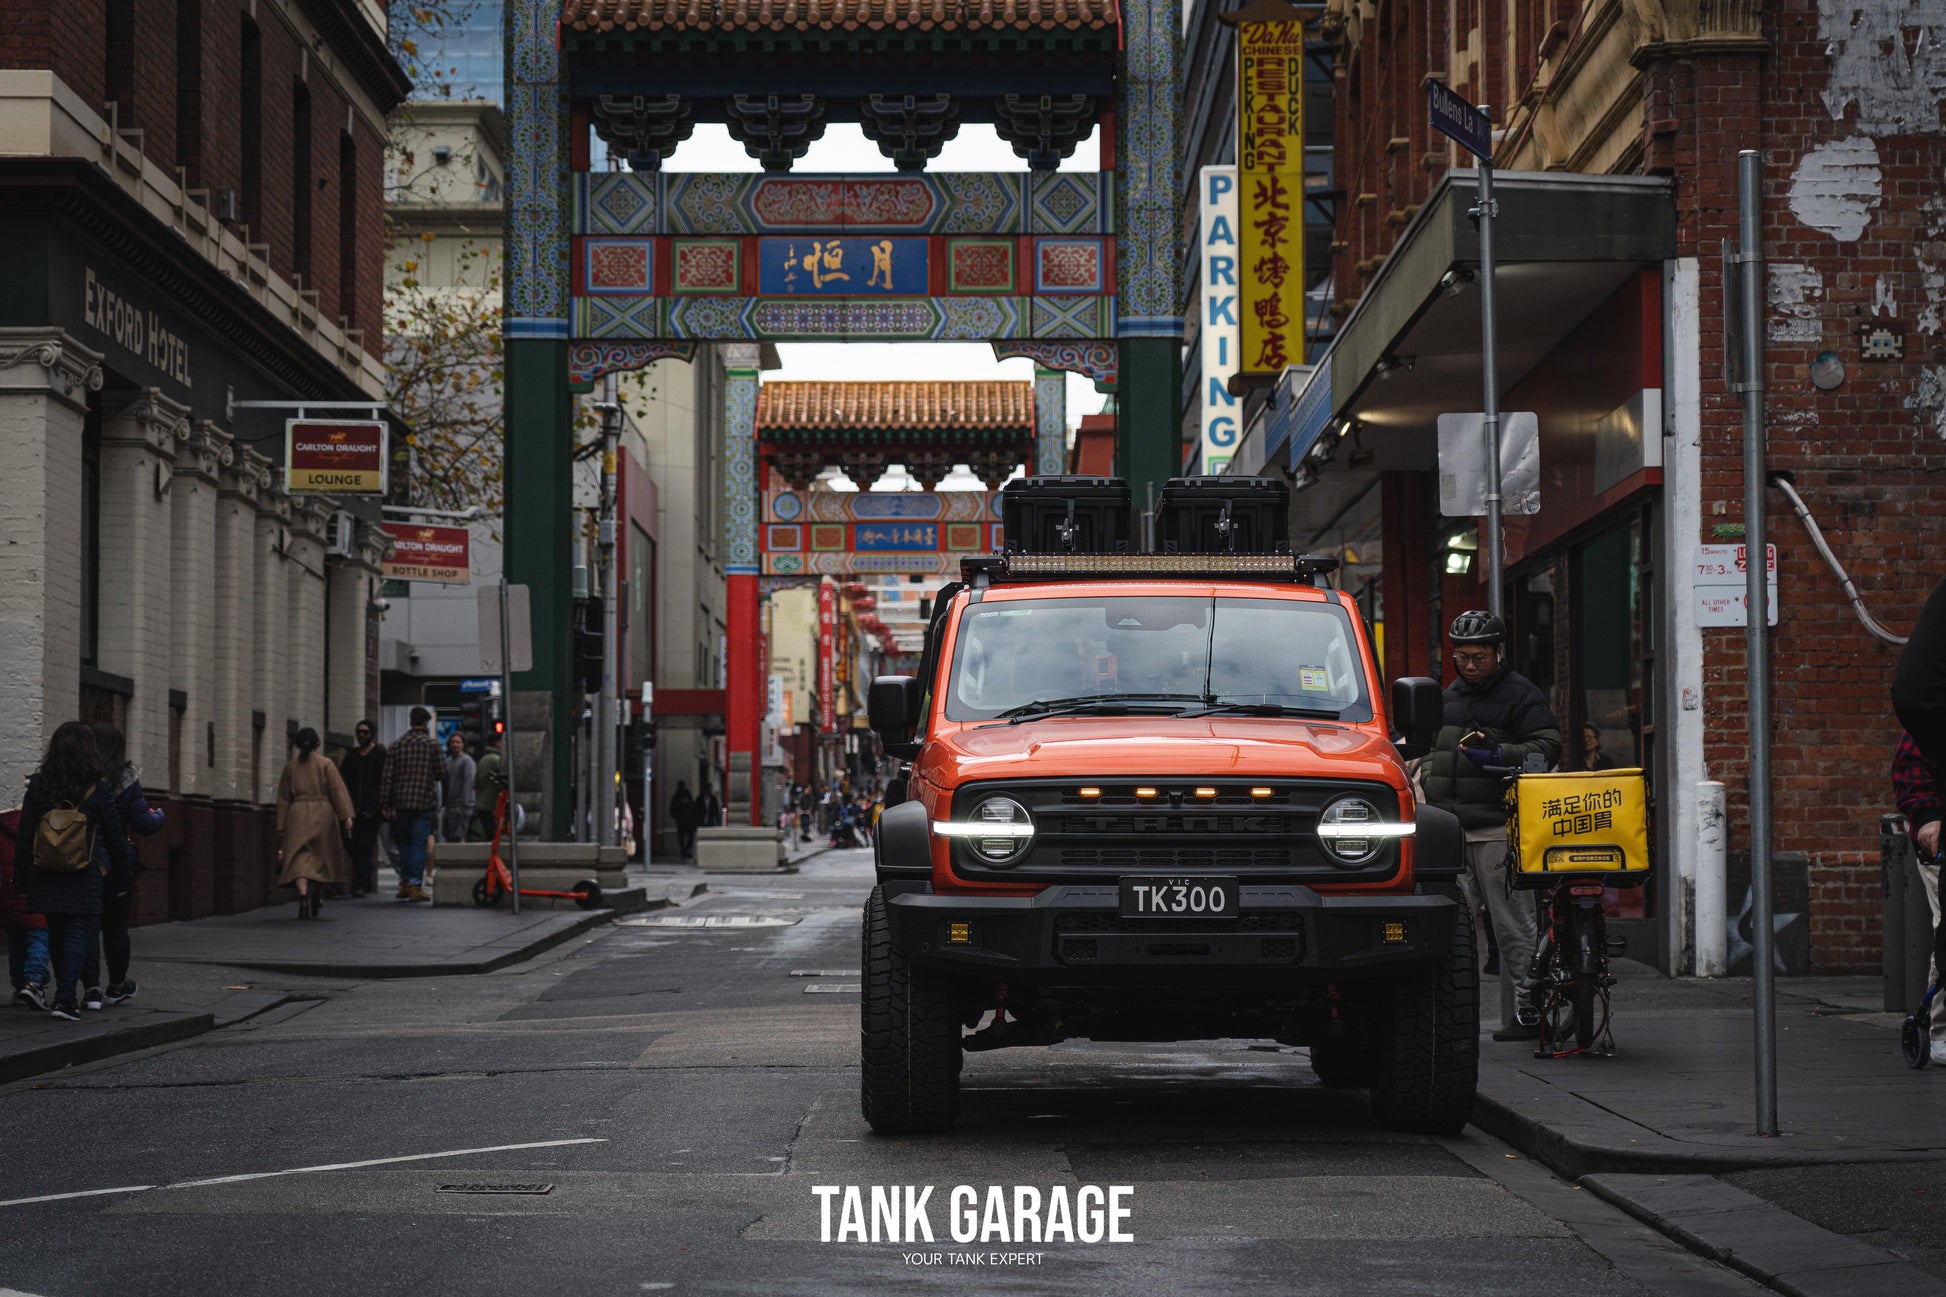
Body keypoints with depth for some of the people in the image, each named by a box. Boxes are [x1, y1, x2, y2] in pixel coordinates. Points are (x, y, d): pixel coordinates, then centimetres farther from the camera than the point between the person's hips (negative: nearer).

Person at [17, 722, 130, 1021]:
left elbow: (25, 832, 0)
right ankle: (66, 998, -14)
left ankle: (66, 993, 27)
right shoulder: (97, 789, -7)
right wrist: (123, 866, 13)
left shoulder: (38, 784, -2)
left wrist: (25, 864, 8)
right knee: (78, 932, 0)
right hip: (84, 878, -3)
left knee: (56, 932, 16)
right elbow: (114, 832, 1)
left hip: (45, 873, 3)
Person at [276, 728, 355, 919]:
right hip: (323, 814, 0)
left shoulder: (290, 767, 8)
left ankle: (303, 896, -29)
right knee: (322, 857, 17)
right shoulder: (325, 764, 4)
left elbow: (283, 799, 10)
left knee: (299, 859, -8)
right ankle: (317, 897, 24)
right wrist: (346, 816, -9)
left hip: (297, 815, 0)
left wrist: (281, 827, 13)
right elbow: (338, 790, -6)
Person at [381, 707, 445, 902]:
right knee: (419, 843, -2)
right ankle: (415, 885, -8)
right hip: (424, 801, -3)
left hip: (401, 802, 3)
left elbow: (388, 777, 3)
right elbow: (442, 773, 0)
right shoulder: (432, 745, -2)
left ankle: (404, 883, 17)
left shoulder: (397, 746, 6)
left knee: (404, 842, 15)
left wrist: (386, 804, 5)